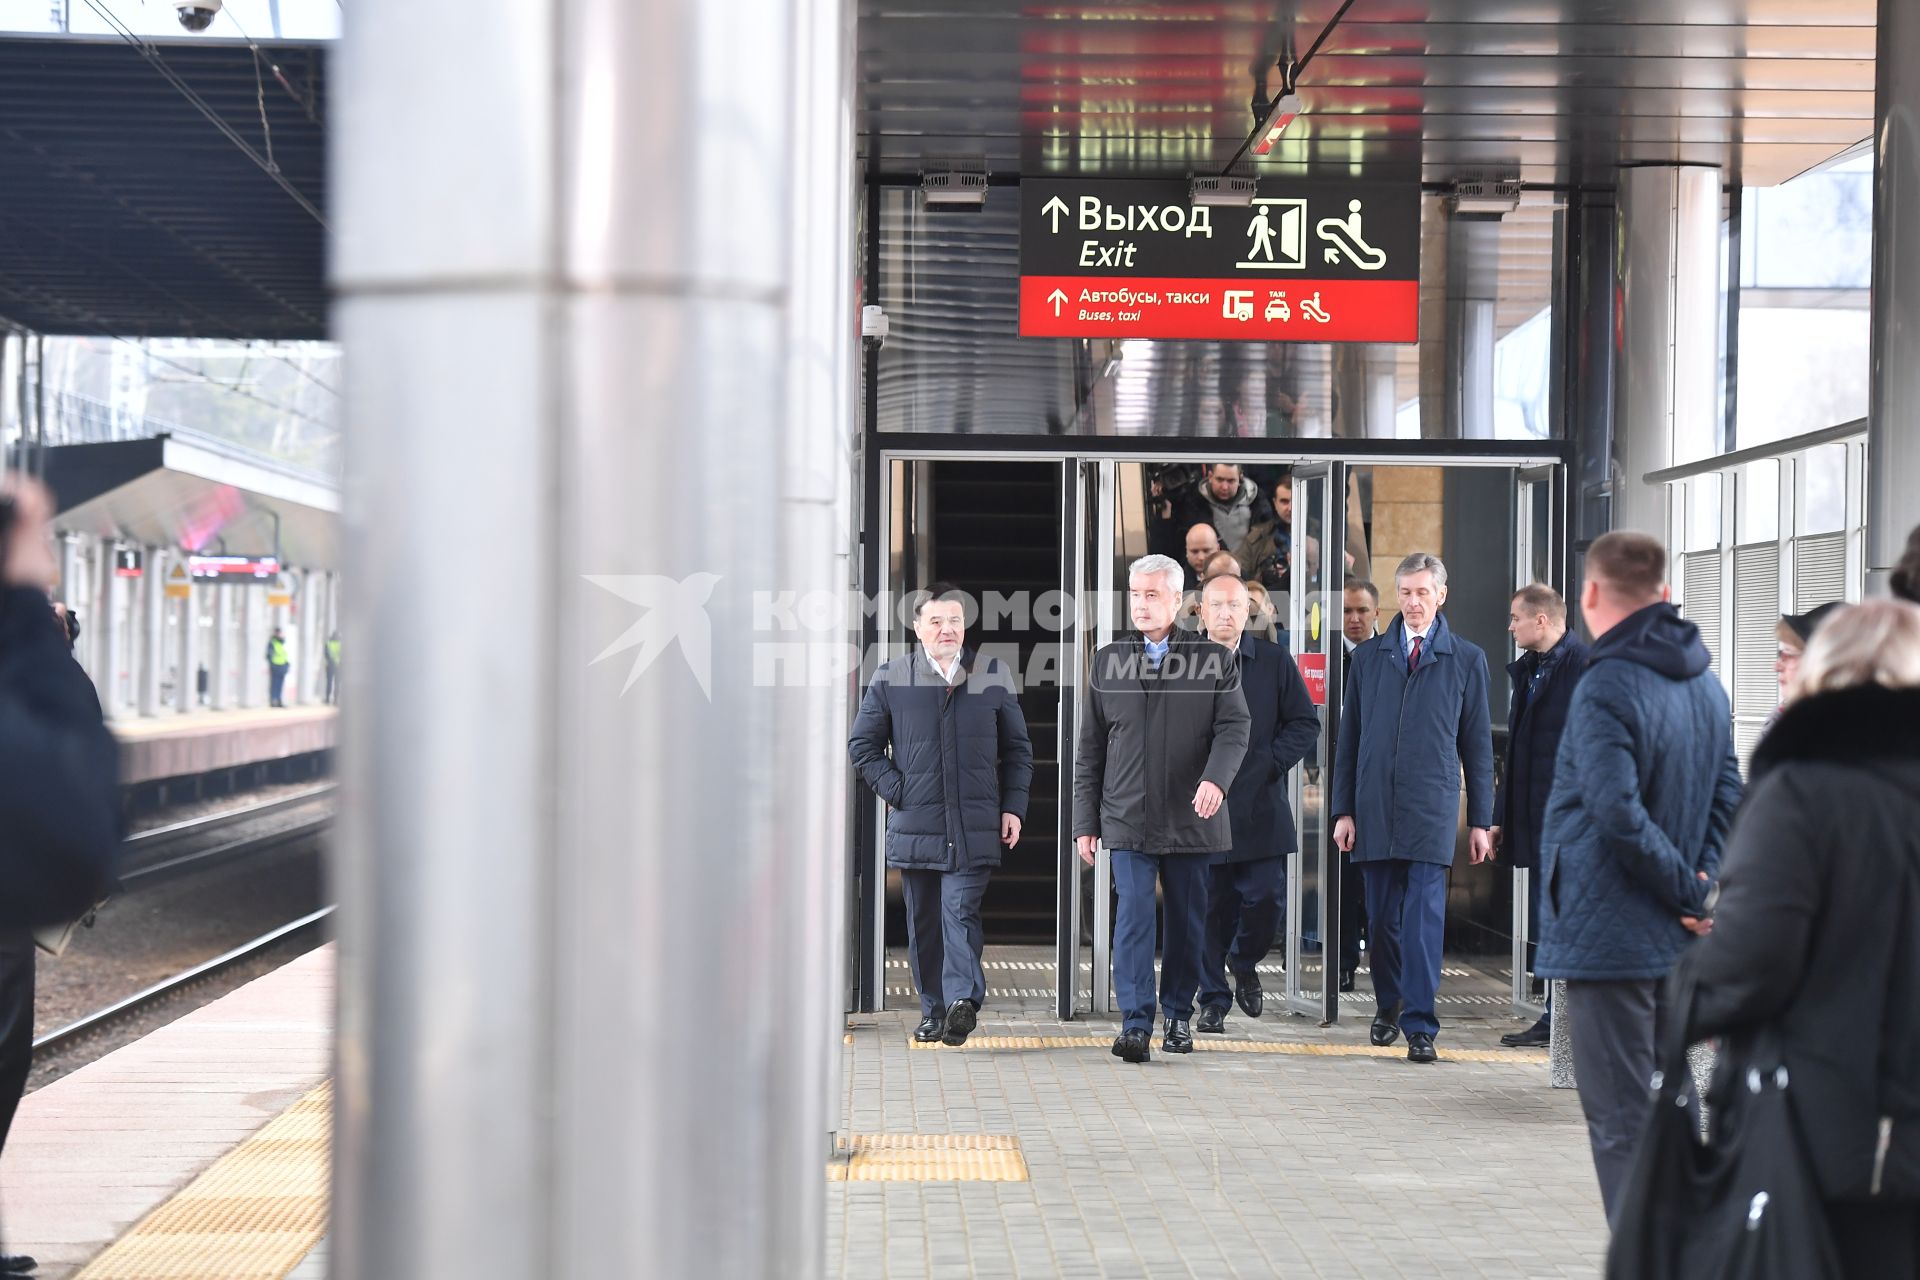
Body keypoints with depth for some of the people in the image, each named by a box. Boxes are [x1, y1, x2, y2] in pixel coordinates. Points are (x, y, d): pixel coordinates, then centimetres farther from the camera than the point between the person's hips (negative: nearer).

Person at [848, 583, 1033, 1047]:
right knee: (923, 922, 5)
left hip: (974, 828, -1)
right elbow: (862, 745, 10)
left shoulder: (994, 678, 9)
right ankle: (934, 1009, 13)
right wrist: (896, 790, -1)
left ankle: (963, 999, -22)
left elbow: (1017, 750, 14)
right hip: (914, 826, 1)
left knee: (961, 911, -14)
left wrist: (1013, 807, 5)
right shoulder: (890, 679, 5)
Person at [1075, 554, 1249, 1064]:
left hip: (1190, 819, 0)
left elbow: (1233, 728, -6)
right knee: (1134, 916, -11)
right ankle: (1136, 1025, -14)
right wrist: (1085, 821, 7)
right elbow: (1090, 747, 11)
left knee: (1188, 922, 8)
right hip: (1128, 818, 0)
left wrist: (1216, 778, -26)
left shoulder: (1215, 660, 4)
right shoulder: (1108, 661, 9)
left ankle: (1179, 1016, 24)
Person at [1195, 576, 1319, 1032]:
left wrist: (1269, 763, -7)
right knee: (1211, 907, 2)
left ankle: (1244, 963, 25)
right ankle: (1212, 998, 13)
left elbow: (1306, 722, 6)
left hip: (1260, 808, 0)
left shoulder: (1275, 661, 6)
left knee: (1266, 899, -5)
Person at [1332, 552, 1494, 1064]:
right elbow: (1348, 738, 12)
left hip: (1431, 809, -2)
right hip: (1374, 808, 3)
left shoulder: (1467, 660, 6)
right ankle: (1388, 1006, 27)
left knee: (1424, 916, -9)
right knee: (1382, 915, 8)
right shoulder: (1367, 657, 11)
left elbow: (1477, 744, 7)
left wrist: (1481, 820, 4)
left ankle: (1420, 1026, -8)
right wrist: (1343, 810, 5)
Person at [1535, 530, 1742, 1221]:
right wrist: (1700, 884, -1)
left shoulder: (1607, 687, -18)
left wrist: (1688, 889, -14)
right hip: (1677, 935, 8)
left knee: (1620, 1122, -2)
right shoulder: (1704, 680, 9)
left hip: (1609, 936, -8)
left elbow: (1619, 815, -25)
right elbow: (1727, 793, 9)